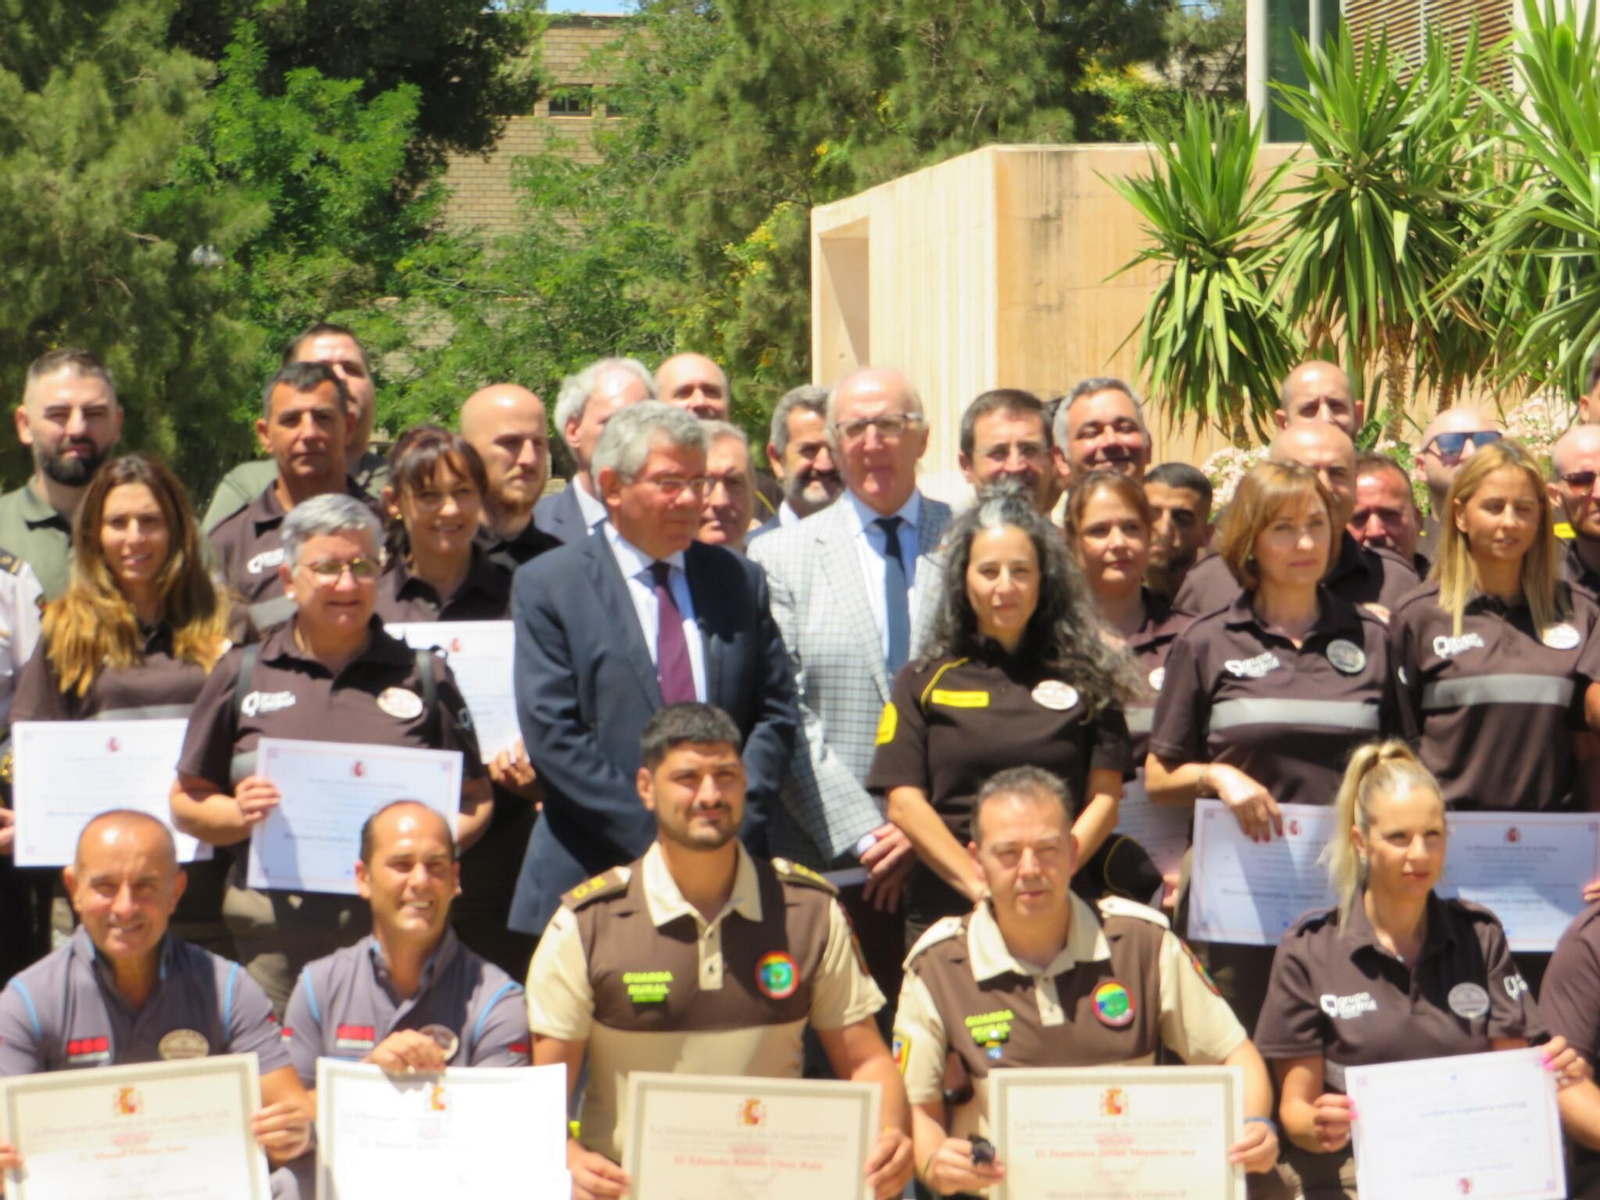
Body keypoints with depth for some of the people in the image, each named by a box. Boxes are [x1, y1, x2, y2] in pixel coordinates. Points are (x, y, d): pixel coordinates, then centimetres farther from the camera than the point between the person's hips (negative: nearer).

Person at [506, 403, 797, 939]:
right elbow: (552, 734, -7)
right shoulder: (546, 586, 2)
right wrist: (655, 835, -13)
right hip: (594, 879, -3)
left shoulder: (740, 579, 13)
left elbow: (775, 714, 10)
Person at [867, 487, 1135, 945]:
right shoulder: (923, 681, 10)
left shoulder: (1084, 679, 11)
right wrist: (979, 885, -10)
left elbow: (1104, 798, 5)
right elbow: (904, 803, 1)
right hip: (946, 908, 0)